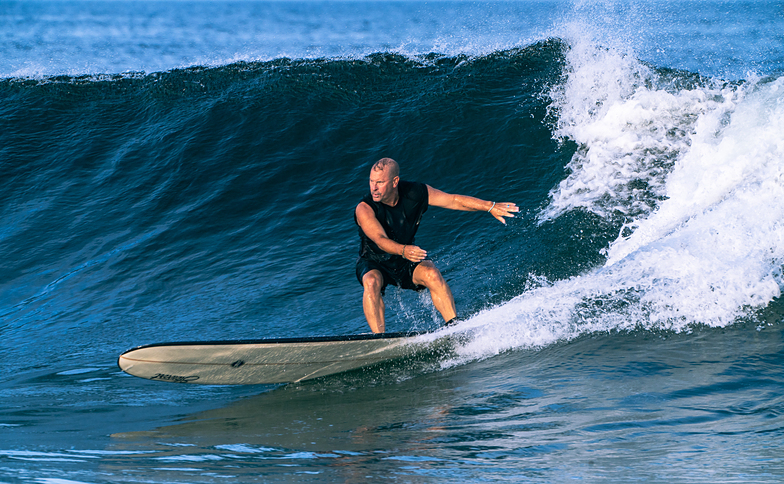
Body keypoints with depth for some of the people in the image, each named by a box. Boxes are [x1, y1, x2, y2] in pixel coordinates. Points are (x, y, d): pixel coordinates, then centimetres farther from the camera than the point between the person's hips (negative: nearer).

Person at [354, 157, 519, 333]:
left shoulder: (414, 193, -15)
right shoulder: (364, 209, -27)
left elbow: (453, 200, -6)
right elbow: (380, 240, -41)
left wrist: (491, 207, -10)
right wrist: (403, 250, -60)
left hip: (406, 261, 2)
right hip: (373, 263, -2)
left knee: (431, 274, -27)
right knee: (372, 282, -34)